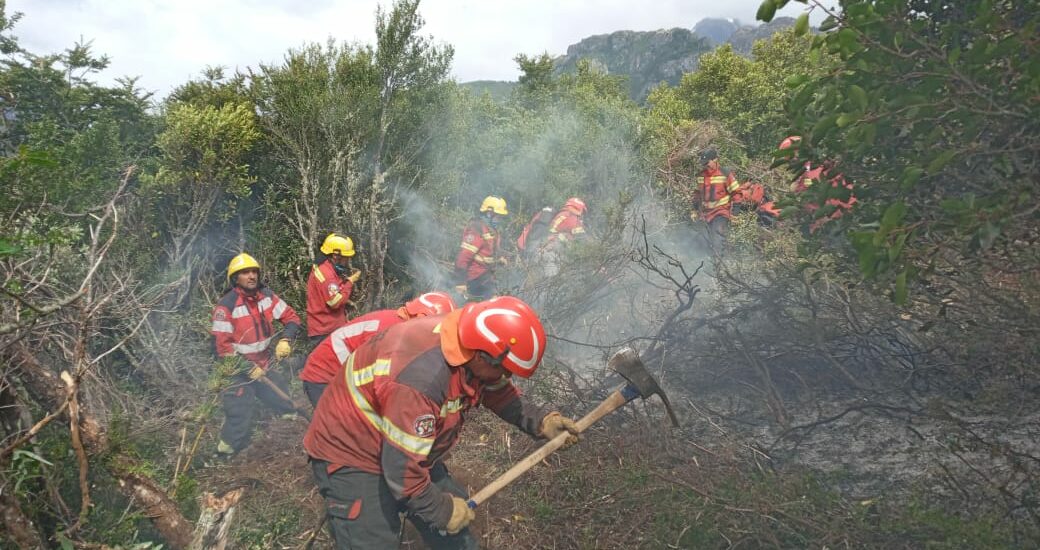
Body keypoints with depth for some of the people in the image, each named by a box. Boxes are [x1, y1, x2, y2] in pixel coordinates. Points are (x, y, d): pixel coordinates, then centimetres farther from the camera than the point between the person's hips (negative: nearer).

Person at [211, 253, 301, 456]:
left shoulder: (266, 295, -2)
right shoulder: (226, 306, -17)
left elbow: (291, 318, 5)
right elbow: (222, 345, -17)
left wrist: (285, 340, -14)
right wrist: (248, 368, -18)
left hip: (265, 367, 6)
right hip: (239, 371, -6)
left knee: (285, 405, 15)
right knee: (240, 420, -7)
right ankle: (224, 454, 10)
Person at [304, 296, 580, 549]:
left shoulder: (471, 341, -13)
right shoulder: (421, 377, -40)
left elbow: (500, 394, 6)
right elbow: (402, 468, -34)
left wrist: (540, 422, -9)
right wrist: (442, 510, -19)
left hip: (414, 452, 9)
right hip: (352, 457, -8)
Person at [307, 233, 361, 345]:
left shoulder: (330, 269, 11)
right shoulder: (325, 273, -20)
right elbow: (335, 302, -24)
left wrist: (349, 279, 0)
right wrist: (350, 282, -15)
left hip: (332, 327, 10)